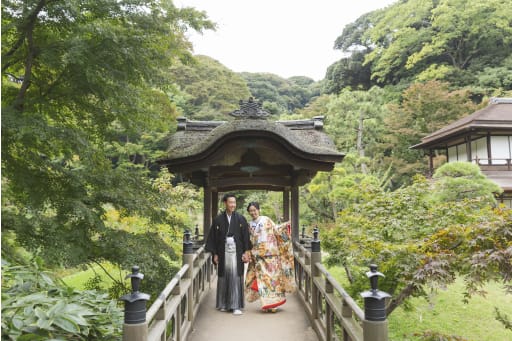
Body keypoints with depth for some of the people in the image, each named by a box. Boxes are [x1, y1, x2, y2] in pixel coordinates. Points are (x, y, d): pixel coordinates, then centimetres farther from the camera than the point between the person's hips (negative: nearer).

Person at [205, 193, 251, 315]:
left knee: (236, 277, -4)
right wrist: (215, 254, 2)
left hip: (236, 252, -1)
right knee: (223, 278, 7)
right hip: (223, 253, 1)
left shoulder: (241, 219, 2)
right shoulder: (218, 220, 2)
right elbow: (213, 238, 5)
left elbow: (246, 237, 2)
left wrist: (246, 252, -3)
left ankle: (236, 306, 2)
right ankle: (223, 304, 22)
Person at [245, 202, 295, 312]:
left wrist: (285, 226, -16)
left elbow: (276, 229, -2)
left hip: (270, 254, -3)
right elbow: (249, 241, 17)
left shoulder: (266, 220, 1)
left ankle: (273, 301, 5)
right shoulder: (250, 224, 13)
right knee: (262, 278, 1)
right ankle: (266, 303, 8)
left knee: (272, 276, -2)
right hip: (257, 255, 3)